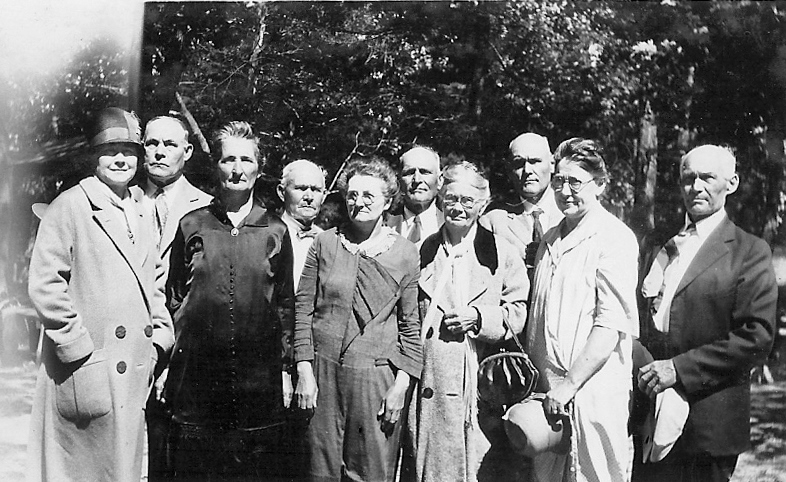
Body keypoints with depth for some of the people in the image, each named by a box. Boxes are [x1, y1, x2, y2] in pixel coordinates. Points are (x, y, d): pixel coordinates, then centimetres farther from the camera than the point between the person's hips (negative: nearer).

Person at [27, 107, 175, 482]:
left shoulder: (141, 216, 16)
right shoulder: (70, 206, -6)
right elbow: (45, 284, -13)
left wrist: (161, 341, 9)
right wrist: (79, 350, -14)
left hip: (135, 374, 6)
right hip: (85, 376, -6)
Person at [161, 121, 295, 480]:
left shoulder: (275, 231, 6)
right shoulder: (191, 225, 6)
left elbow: (285, 302, 9)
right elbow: (173, 296, 10)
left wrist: (284, 364, 3)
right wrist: (167, 359, 5)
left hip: (259, 380, 0)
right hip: (196, 377, 0)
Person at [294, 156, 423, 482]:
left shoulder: (405, 253, 1)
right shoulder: (325, 243, 3)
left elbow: (410, 325, 4)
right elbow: (303, 310, 3)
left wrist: (401, 383, -3)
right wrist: (305, 372, -3)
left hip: (377, 375, -1)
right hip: (323, 371, 1)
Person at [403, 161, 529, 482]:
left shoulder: (501, 253, 6)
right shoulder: (422, 252, 11)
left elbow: (519, 312, 3)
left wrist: (479, 317, -11)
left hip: (481, 384, -1)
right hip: (428, 382, 2)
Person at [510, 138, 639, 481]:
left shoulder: (614, 238, -8)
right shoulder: (550, 240, 15)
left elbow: (612, 323, -16)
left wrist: (570, 383, -18)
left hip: (594, 393, -6)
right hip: (547, 394, 7)